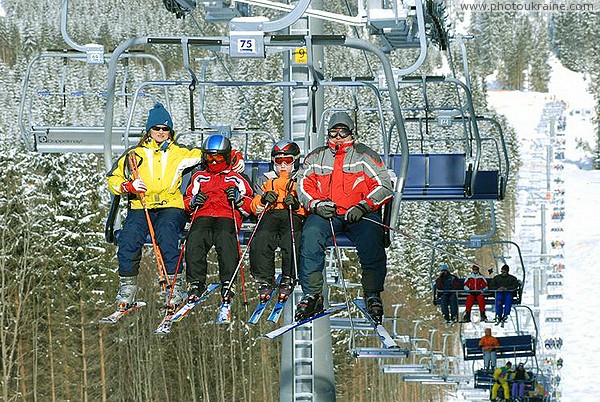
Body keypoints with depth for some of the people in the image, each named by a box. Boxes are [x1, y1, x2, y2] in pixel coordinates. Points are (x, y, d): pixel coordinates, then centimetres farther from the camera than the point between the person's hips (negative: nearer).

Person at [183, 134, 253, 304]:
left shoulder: (236, 179, 23)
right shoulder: (198, 178, 30)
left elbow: (250, 207, 16)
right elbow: (186, 201, 28)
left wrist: (238, 199, -5)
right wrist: (193, 202, 5)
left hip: (227, 218, -2)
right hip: (202, 217, 2)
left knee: (226, 238, -37)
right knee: (195, 239, -33)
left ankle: (228, 283, -34)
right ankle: (196, 282, -28)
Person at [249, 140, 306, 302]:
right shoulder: (269, 181, 29)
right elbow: (254, 207, 22)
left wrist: (297, 204, -14)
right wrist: (263, 200, 0)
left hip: (294, 216, -2)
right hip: (271, 214, 2)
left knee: (292, 240, -38)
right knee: (261, 238, -34)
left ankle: (288, 280, -33)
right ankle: (265, 280, -31)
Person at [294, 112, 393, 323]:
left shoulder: (365, 155, 13)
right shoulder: (316, 157, 21)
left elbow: (384, 186, 4)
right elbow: (303, 185, 14)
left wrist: (363, 206, -13)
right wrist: (317, 205, -8)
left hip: (360, 215, -2)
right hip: (325, 214, 2)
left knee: (371, 239, -34)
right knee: (310, 235, -31)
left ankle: (373, 295, -27)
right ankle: (312, 295, -27)